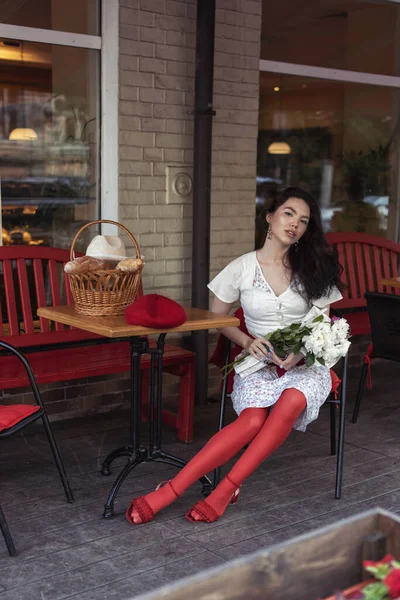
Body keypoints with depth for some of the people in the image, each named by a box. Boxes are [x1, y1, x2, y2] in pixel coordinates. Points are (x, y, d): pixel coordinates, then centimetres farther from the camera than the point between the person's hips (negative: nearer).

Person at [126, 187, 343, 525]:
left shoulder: (313, 268, 6)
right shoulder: (242, 268, 2)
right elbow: (216, 317, 10)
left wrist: (301, 351, -13)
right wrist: (247, 342, -7)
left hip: (307, 363, 1)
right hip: (259, 363, -1)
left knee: (292, 401, -36)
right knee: (253, 421, -33)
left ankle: (225, 489, -29)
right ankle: (169, 492, -32)